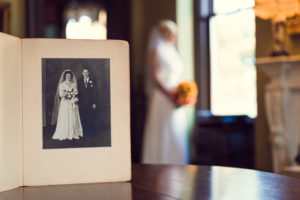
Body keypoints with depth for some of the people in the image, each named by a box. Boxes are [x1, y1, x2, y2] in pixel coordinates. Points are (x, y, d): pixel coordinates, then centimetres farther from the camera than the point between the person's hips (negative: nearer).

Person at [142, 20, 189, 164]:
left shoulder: (172, 52, 21)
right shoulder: (156, 51, -4)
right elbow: (155, 77, -14)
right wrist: (170, 95, -20)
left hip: (176, 101, 8)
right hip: (162, 100, -8)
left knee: (177, 136, 7)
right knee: (163, 137, -7)